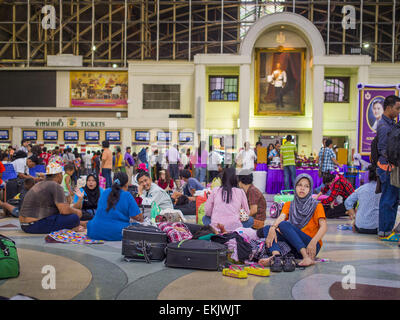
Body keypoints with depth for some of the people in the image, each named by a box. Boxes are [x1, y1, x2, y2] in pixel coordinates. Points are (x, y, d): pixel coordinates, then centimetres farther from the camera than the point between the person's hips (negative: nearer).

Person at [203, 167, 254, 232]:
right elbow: (247, 213, 11)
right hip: (234, 228, -1)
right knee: (251, 220, 25)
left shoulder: (215, 191, 2)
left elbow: (207, 211, 8)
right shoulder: (240, 192, 0)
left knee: (205, 218, 31)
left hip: (216, 228, 1)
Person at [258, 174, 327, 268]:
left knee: (284, 224, -24)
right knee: (266, 229, -13)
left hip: (309, 247, -4)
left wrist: (313, 242, -31)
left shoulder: (316, 206, 3)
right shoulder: (289, 205, 14)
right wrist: (272, 228, -28)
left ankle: (308, 257, -36)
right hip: (294, 248, 4)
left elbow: (324, 226, -12)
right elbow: (281, 217, -5)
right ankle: (276, 256, -39)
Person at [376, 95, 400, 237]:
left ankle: (386, 229, 23)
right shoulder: (384, 126, -15)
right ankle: (384, 230, 5)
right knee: (388, 200, -4)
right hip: (388, 168, -10)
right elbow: (384, 151, -19)